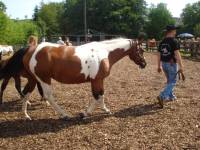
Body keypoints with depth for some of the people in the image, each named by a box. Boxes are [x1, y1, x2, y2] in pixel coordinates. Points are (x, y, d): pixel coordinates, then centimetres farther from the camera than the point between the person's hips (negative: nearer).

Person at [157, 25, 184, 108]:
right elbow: (177, 54, -21)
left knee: (169, 81, 23)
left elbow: (159, 54, 9)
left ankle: (171, 96, 33)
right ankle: (162, 96, -16)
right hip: (172, 64, -7)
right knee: (172, 82, -1)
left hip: (164, 64, 7)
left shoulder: (162, 42, 6)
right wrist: (181, 66, -19)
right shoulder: (174, 41, -14)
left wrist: (159, 66, 17)